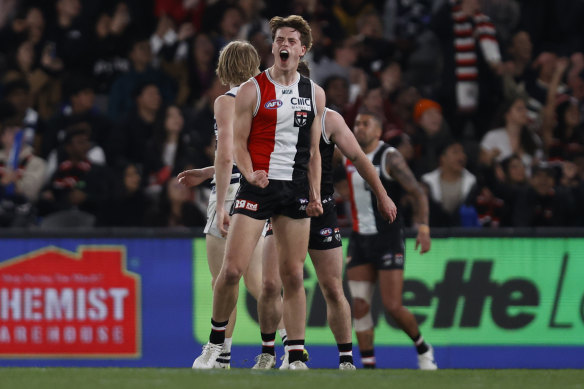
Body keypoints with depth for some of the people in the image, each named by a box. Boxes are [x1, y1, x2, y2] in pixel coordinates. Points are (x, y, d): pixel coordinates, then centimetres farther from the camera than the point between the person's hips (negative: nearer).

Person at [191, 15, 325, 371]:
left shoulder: (314, 94, 11)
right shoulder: (253, 90, 0)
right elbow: (238, 141, -1)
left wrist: (315, 194, 7)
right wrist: (250, 174, -19)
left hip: (296, 190, 3)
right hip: (258, 185, -3)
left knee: (293, 275, 2)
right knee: (232, 268, -10)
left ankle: (297, 358, 4)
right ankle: (216, 340, 9)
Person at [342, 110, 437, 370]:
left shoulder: (390, 158, -9)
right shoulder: (349, 157, 9)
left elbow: (418, 193, -12)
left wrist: (423, 227, -22)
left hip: (388, 239, -5)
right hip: (359, 240, 6)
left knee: (393, 306, -9)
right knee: (360, 305, -4)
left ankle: (422, 348, 17)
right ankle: (368, 366, 1)